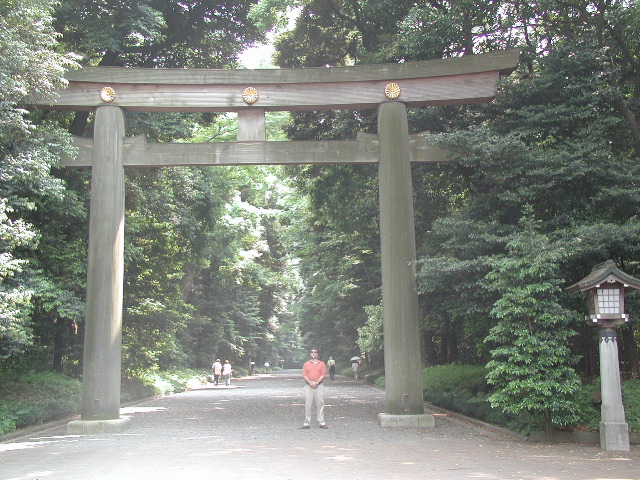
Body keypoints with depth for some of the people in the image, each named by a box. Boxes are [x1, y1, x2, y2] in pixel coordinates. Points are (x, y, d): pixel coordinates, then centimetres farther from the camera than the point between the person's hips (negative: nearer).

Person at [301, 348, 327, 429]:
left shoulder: (322, 364, 9)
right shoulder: (306, 364, 12)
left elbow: (323, 375, 0)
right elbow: (304, 375, 3)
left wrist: (316, 382, -13)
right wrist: (309, 382, -13)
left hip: (319, 386, -1)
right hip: (308, 386, 1)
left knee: (320, 404, -1)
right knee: (308, 405, 0)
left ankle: (322, 422, 3)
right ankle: (307, 423, 3)